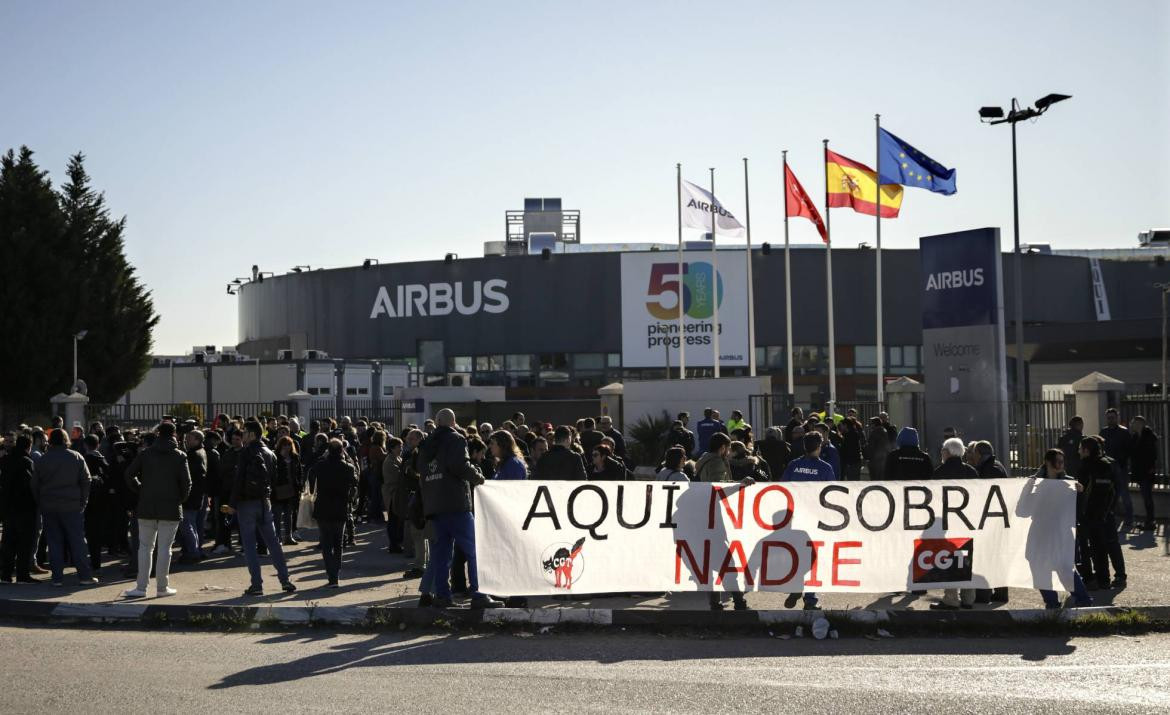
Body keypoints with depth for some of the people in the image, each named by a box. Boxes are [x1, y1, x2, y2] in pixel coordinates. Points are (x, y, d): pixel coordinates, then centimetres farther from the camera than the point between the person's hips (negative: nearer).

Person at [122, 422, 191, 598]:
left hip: (147, 507, 2)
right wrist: (181, 499, 9)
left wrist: (140, 491, 9)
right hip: (171, 508, -1)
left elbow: (129, 474, -1)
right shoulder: (179, 457, -2)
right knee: (164, 548, 3)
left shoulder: (145, 454, 3)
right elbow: (186, 483, -7)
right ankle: (162, 587, 6)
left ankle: (141, 587, 4)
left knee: (145, 547, 8)